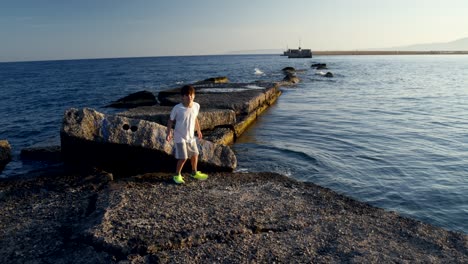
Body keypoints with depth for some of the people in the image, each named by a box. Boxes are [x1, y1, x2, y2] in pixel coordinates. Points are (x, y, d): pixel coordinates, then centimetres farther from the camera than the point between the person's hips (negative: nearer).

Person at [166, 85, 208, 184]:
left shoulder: (196, 106, -5)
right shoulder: (177, 108, -19)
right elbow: (170, 120, -8)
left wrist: (198, 131, 18)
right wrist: (169, 133, -16)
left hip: (191, 136, 6)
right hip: (180, 137, -5)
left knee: (195, 154, 16)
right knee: (183, 158, -7)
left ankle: (194, 173, 40)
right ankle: (177, 175, 16)